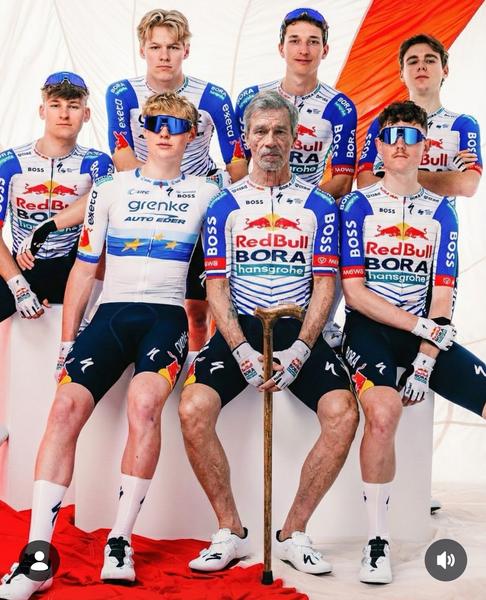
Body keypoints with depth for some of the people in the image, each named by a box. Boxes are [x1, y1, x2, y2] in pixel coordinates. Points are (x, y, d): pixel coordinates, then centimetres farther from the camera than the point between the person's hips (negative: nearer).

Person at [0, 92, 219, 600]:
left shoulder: (206, 195, 12)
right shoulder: (111, 190, 14)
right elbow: (84, 267, 13)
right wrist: (68, 341, 7)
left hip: (167, 315, -1)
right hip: (111, 312, 2)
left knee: (144, 402, -31)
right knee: (65, 406, -22)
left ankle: (120, 542, -19)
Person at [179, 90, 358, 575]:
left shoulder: (319, 205, 9)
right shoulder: (224, 206, 9)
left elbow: (324, 286, 3)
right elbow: (216, 287, 2)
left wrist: (300, 349, -13)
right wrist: (242, 350, -14)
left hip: (300, 330, 0)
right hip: (239, 328, 0)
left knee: (343, 413, -24)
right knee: (193, 408, -25)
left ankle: (293, 534, -5)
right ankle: (231, 532, -5)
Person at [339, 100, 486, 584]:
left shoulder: (440, 212, 11)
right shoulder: (359, 205, 3)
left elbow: (441, 297, 4)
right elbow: (354, 291, -6)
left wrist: (424, 363, -10)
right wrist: (422, 326, -13)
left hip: (427, 334, 4)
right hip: (369, 329, -4)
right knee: (383, 411, -32)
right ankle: (377, 543, -15)